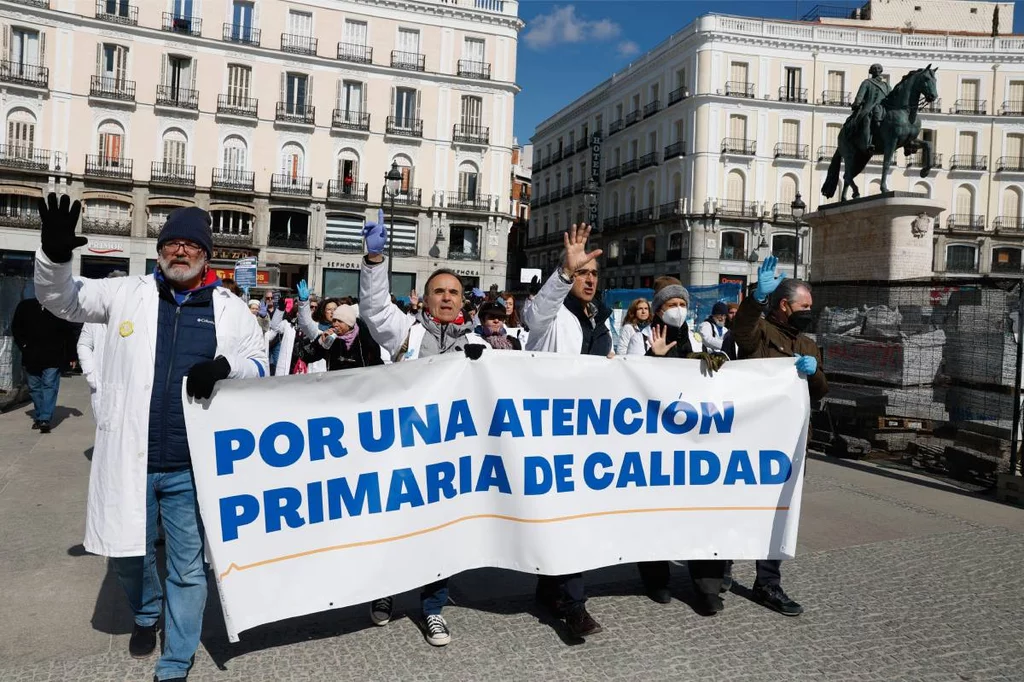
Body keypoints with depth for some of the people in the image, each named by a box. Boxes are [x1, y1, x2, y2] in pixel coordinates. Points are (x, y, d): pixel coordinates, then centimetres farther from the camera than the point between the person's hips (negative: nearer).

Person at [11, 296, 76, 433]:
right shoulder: (25, 306, 5)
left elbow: (68, 332, 3)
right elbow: (16, 328, 12)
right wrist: (23, 345, 2)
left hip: (53, 357, -3)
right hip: (31, 357, 3)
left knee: (49, 386, -9)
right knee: (34, 387, 10)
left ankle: (45, 419, -12)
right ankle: (38, 417, 19)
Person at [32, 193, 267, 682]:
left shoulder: (231, 309, 2)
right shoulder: (127, 294, 4)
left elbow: (259, 365, 5)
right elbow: (61, 299, 12)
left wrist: (225, 365, -17)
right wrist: (54, 255, -9)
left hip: (194, 468, -1)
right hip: (130, 460, 1)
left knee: (189, 570, 9)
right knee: (128, 555, 17)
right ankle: (147, 613, 50)